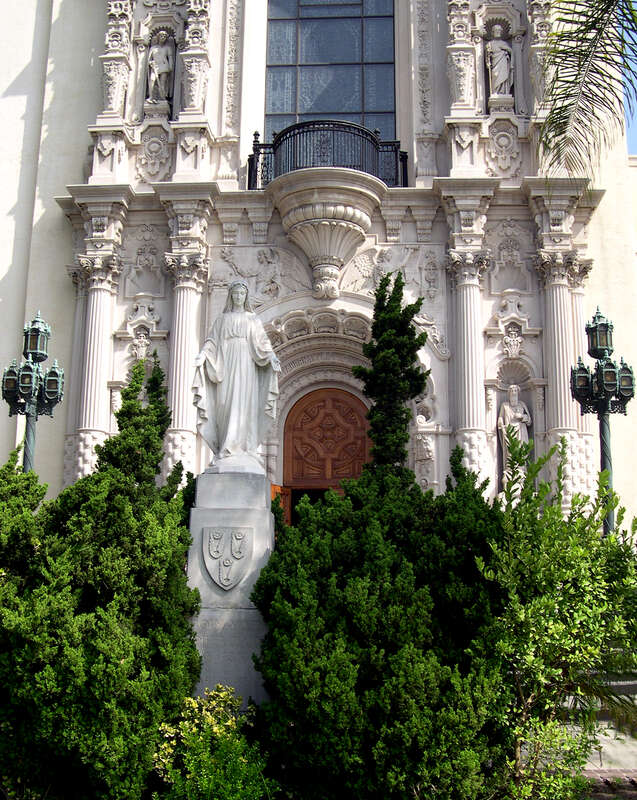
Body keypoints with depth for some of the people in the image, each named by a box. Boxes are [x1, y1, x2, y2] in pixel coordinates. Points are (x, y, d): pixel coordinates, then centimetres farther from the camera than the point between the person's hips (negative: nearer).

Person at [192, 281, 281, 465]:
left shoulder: (253, 319, 15)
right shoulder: (222, 319, 17)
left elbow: (262, 342, 7)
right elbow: (212, 342, 10)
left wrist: (272, 357, -10)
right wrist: (202, 355, -9)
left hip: (245, 361, -1)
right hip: (225, 361, 1)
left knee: (243, 401, -9)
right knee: (224, 403, -7)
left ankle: (242, 446, -11)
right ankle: (225, 448, -8)